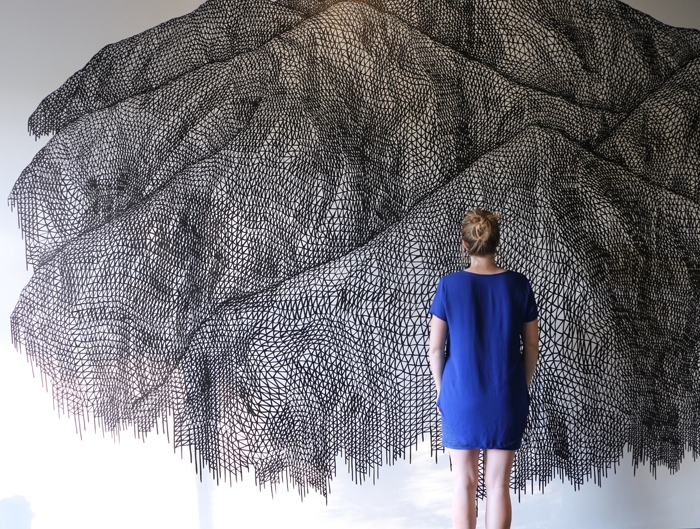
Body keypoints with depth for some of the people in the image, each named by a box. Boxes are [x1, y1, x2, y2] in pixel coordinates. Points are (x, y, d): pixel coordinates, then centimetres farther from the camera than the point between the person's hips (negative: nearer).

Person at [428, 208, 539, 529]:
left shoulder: (449, 286, -9)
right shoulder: (518, 285, -4)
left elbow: (436, 348, -5)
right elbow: (532, 345, 2)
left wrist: (441, 389, 9)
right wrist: (523, 387, 15)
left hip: (461, 396, -1)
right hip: (506, 399, 1)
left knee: (465, 483, 9)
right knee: (498, 484, 9)